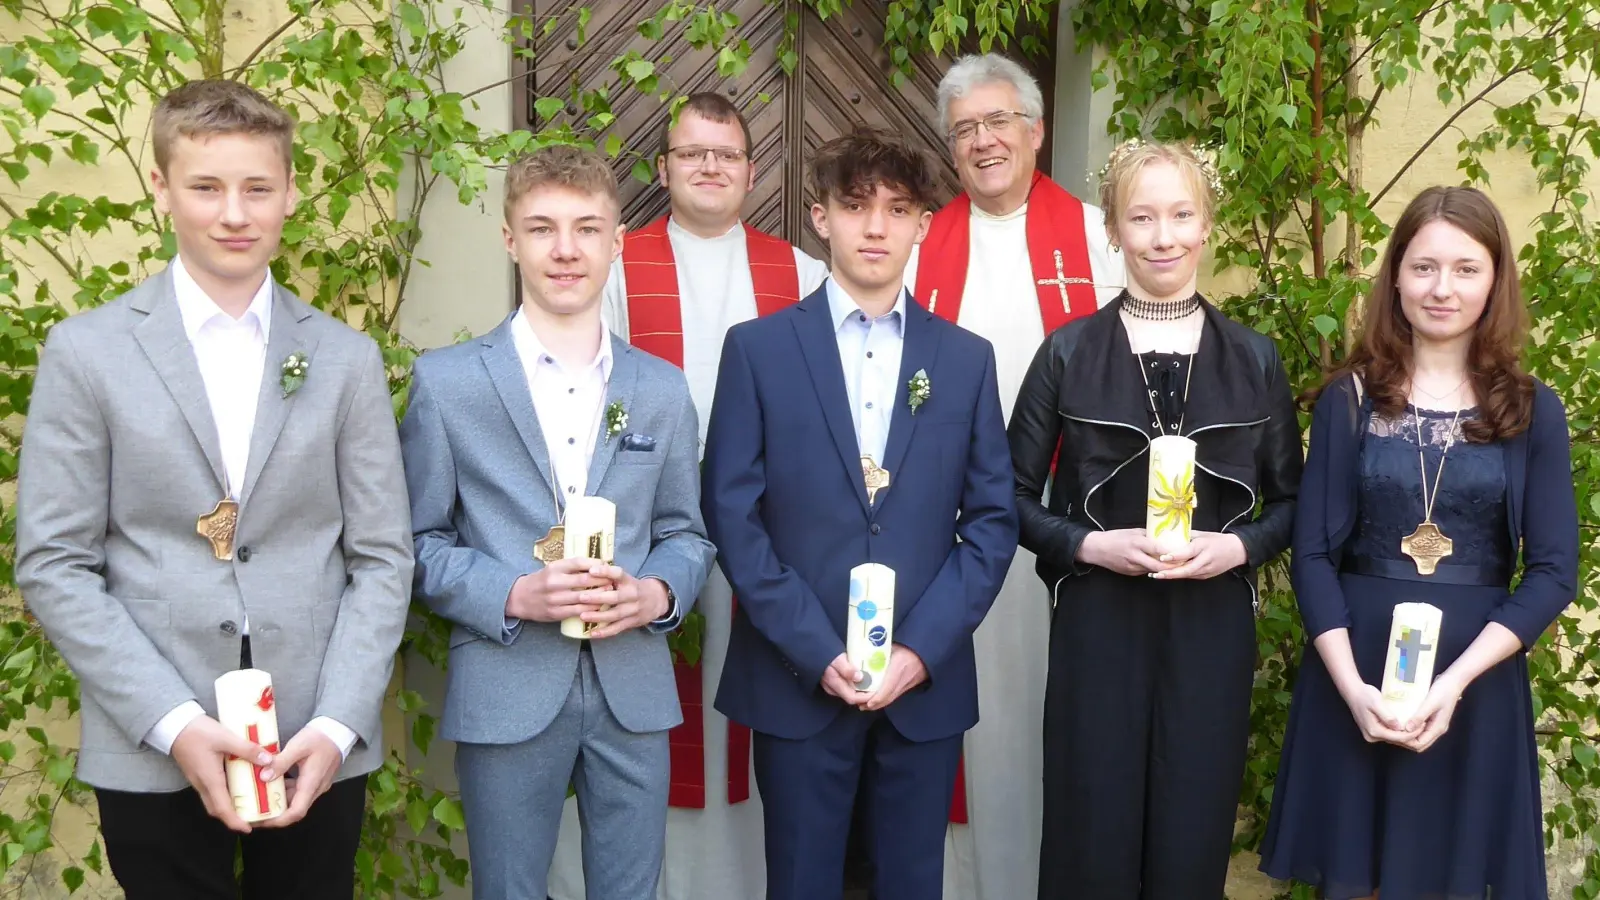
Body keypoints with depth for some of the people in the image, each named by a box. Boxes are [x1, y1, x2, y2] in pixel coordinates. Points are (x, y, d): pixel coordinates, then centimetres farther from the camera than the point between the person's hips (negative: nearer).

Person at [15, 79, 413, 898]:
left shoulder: (347, 359, 5)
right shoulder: (87, 352, 0)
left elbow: (382, 558, 3)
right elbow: (54, 565, -2)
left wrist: (338, 724, -8)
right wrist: (173, 723, -11)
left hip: (317, 748, 1)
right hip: (150, 755, -1)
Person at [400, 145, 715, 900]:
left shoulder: (662, 388, 8)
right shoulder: (446, 381, -1)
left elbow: (686, 533, 12)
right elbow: (418, 542, 0)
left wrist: (660, 594, -9)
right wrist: (512, 595, -16)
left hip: (634, 692, 3)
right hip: (505, 695, -2)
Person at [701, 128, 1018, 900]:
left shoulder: (966, 358, 7)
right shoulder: (758, 349, 0)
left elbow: (993, 519, 4)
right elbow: (732, 515, -5)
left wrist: (922, 648, -8)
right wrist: (817, 654, -12)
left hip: (926, 683, 2)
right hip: (797, 682, -2)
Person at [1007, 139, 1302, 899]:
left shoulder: (1254, 359, 6)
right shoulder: (1069, 353, 0)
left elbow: (1291, 503, 10)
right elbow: (1015, 497, 2)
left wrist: (1237, 547, -9)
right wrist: (1090, 544, -14)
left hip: (1212, 628, 2)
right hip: (1098, 628, -1)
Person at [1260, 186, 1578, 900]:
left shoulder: (1532, 411, 2)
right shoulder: (1350, 399, 1)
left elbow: (1554, 572, -2)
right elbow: (1313, 554, -1)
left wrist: (1453, 682, -14)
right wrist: (1352, 686, -14)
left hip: (1476, 686, 0)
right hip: (1351, 677, 0)